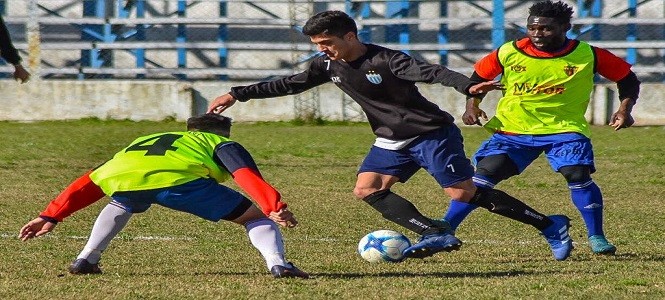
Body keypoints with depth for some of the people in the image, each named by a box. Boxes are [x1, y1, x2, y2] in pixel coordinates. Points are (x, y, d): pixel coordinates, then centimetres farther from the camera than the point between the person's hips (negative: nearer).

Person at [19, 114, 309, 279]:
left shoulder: (142, 141, 44)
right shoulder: (224, 145, 32)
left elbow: (89, 182, 42)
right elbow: (247, 176, 10)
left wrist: (51, 216, 43)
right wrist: (275, 207, -3)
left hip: (122, 176, 4)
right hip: (178, 179, -4)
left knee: (120, 205, 41)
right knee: (255, 216, 12)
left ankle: (86, 260, 25)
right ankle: (277, 264, -11)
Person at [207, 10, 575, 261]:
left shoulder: (385, 60, -22)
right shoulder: (329, 65, 0)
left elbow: (430, 72, -35)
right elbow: (289, 84, 10)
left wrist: (467, 85, -53)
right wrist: (237, 94, 7)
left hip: (433, 134, -8)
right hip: (392, 140, 8)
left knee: (464, 194, -13)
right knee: (366, 189, -8)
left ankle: (551, 226, -1)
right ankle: (437, 235, -11)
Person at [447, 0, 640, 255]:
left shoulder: (588, 55, -10)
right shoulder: (509, 53, -7)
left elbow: (627, 78, 2)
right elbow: (480, 75, 10)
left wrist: (625, 109, -10)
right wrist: (472, 106, -4)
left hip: (564, 129, -1)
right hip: (513, 129, 1)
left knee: (578, 175, -21)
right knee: (484, 174, -12)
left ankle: (596, 237, -4)